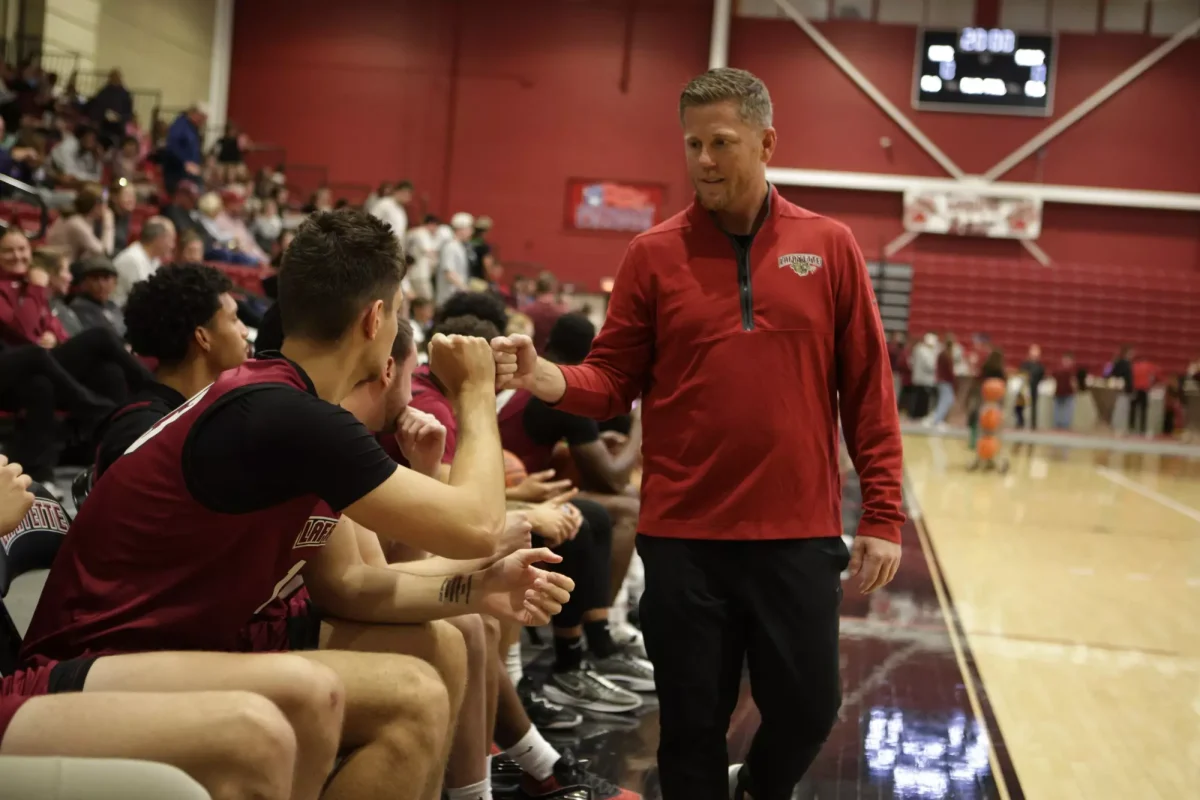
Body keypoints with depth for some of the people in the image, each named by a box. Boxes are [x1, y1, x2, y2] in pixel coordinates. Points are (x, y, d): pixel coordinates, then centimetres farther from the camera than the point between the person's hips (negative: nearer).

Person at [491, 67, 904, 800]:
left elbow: (868, 390, 3)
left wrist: (882, 516, -1)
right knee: (693, 723, 8)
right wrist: (543, 377, -18)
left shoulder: (830, 247, 3)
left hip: (800, 533, 1)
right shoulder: (654, 254, 2)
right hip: (683, 534, 0)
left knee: (808, 709, 9)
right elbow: (614, 381, 2)